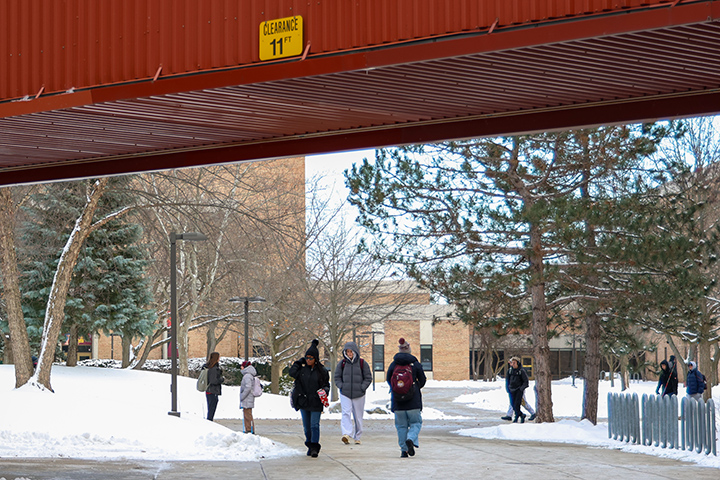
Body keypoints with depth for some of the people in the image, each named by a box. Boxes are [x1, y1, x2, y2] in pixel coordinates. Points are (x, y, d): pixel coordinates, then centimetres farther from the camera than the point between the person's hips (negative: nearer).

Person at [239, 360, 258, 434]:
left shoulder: (247, 376, -15)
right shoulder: (250, 375, 17)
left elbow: (248, 388, -24)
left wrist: (242, 397, -18)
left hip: (247, 399, -10)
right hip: (249, 399, 10)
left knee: (247, 415, -8)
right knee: (247, 415, 14)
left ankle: (249, 430, -7)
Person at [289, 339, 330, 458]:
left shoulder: (322, 371, 0)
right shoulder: (302, 367, 4)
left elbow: (326, 384, 7)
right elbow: (292, 373, -8)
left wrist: (325, 390, -12)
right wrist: (298, 363, -5)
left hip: (316, 402, -3)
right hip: (303, 401, 3)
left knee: (315, 425, -9)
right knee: (307, 426, 9)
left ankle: (314, 448, -11)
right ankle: (310, 445, 22)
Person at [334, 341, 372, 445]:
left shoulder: (362, 363, 1)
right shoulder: (341, 363, 5)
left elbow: (368, 378, 5)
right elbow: (337, 377, 12)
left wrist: (362, 388, -8)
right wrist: (341, 386, -3)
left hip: (359, 394, 0)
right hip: (345, 394, 0)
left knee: (358, 416, 6)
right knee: (346, 413, -17)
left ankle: (357, 437, 17)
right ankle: (346, 434, -29)